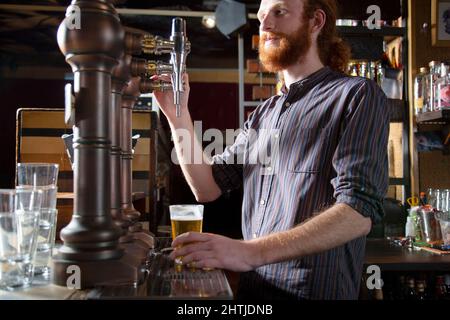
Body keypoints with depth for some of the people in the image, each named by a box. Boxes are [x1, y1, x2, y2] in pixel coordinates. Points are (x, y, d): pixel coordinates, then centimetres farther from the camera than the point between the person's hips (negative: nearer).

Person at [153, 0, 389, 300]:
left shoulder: (357, 95, -10)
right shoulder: (263, 114, 12)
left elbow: (359, 212, -21)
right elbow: (208, 187, 8)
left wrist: (252, 251, -31)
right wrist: (178, 115, -4)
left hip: (314, 289, -6)